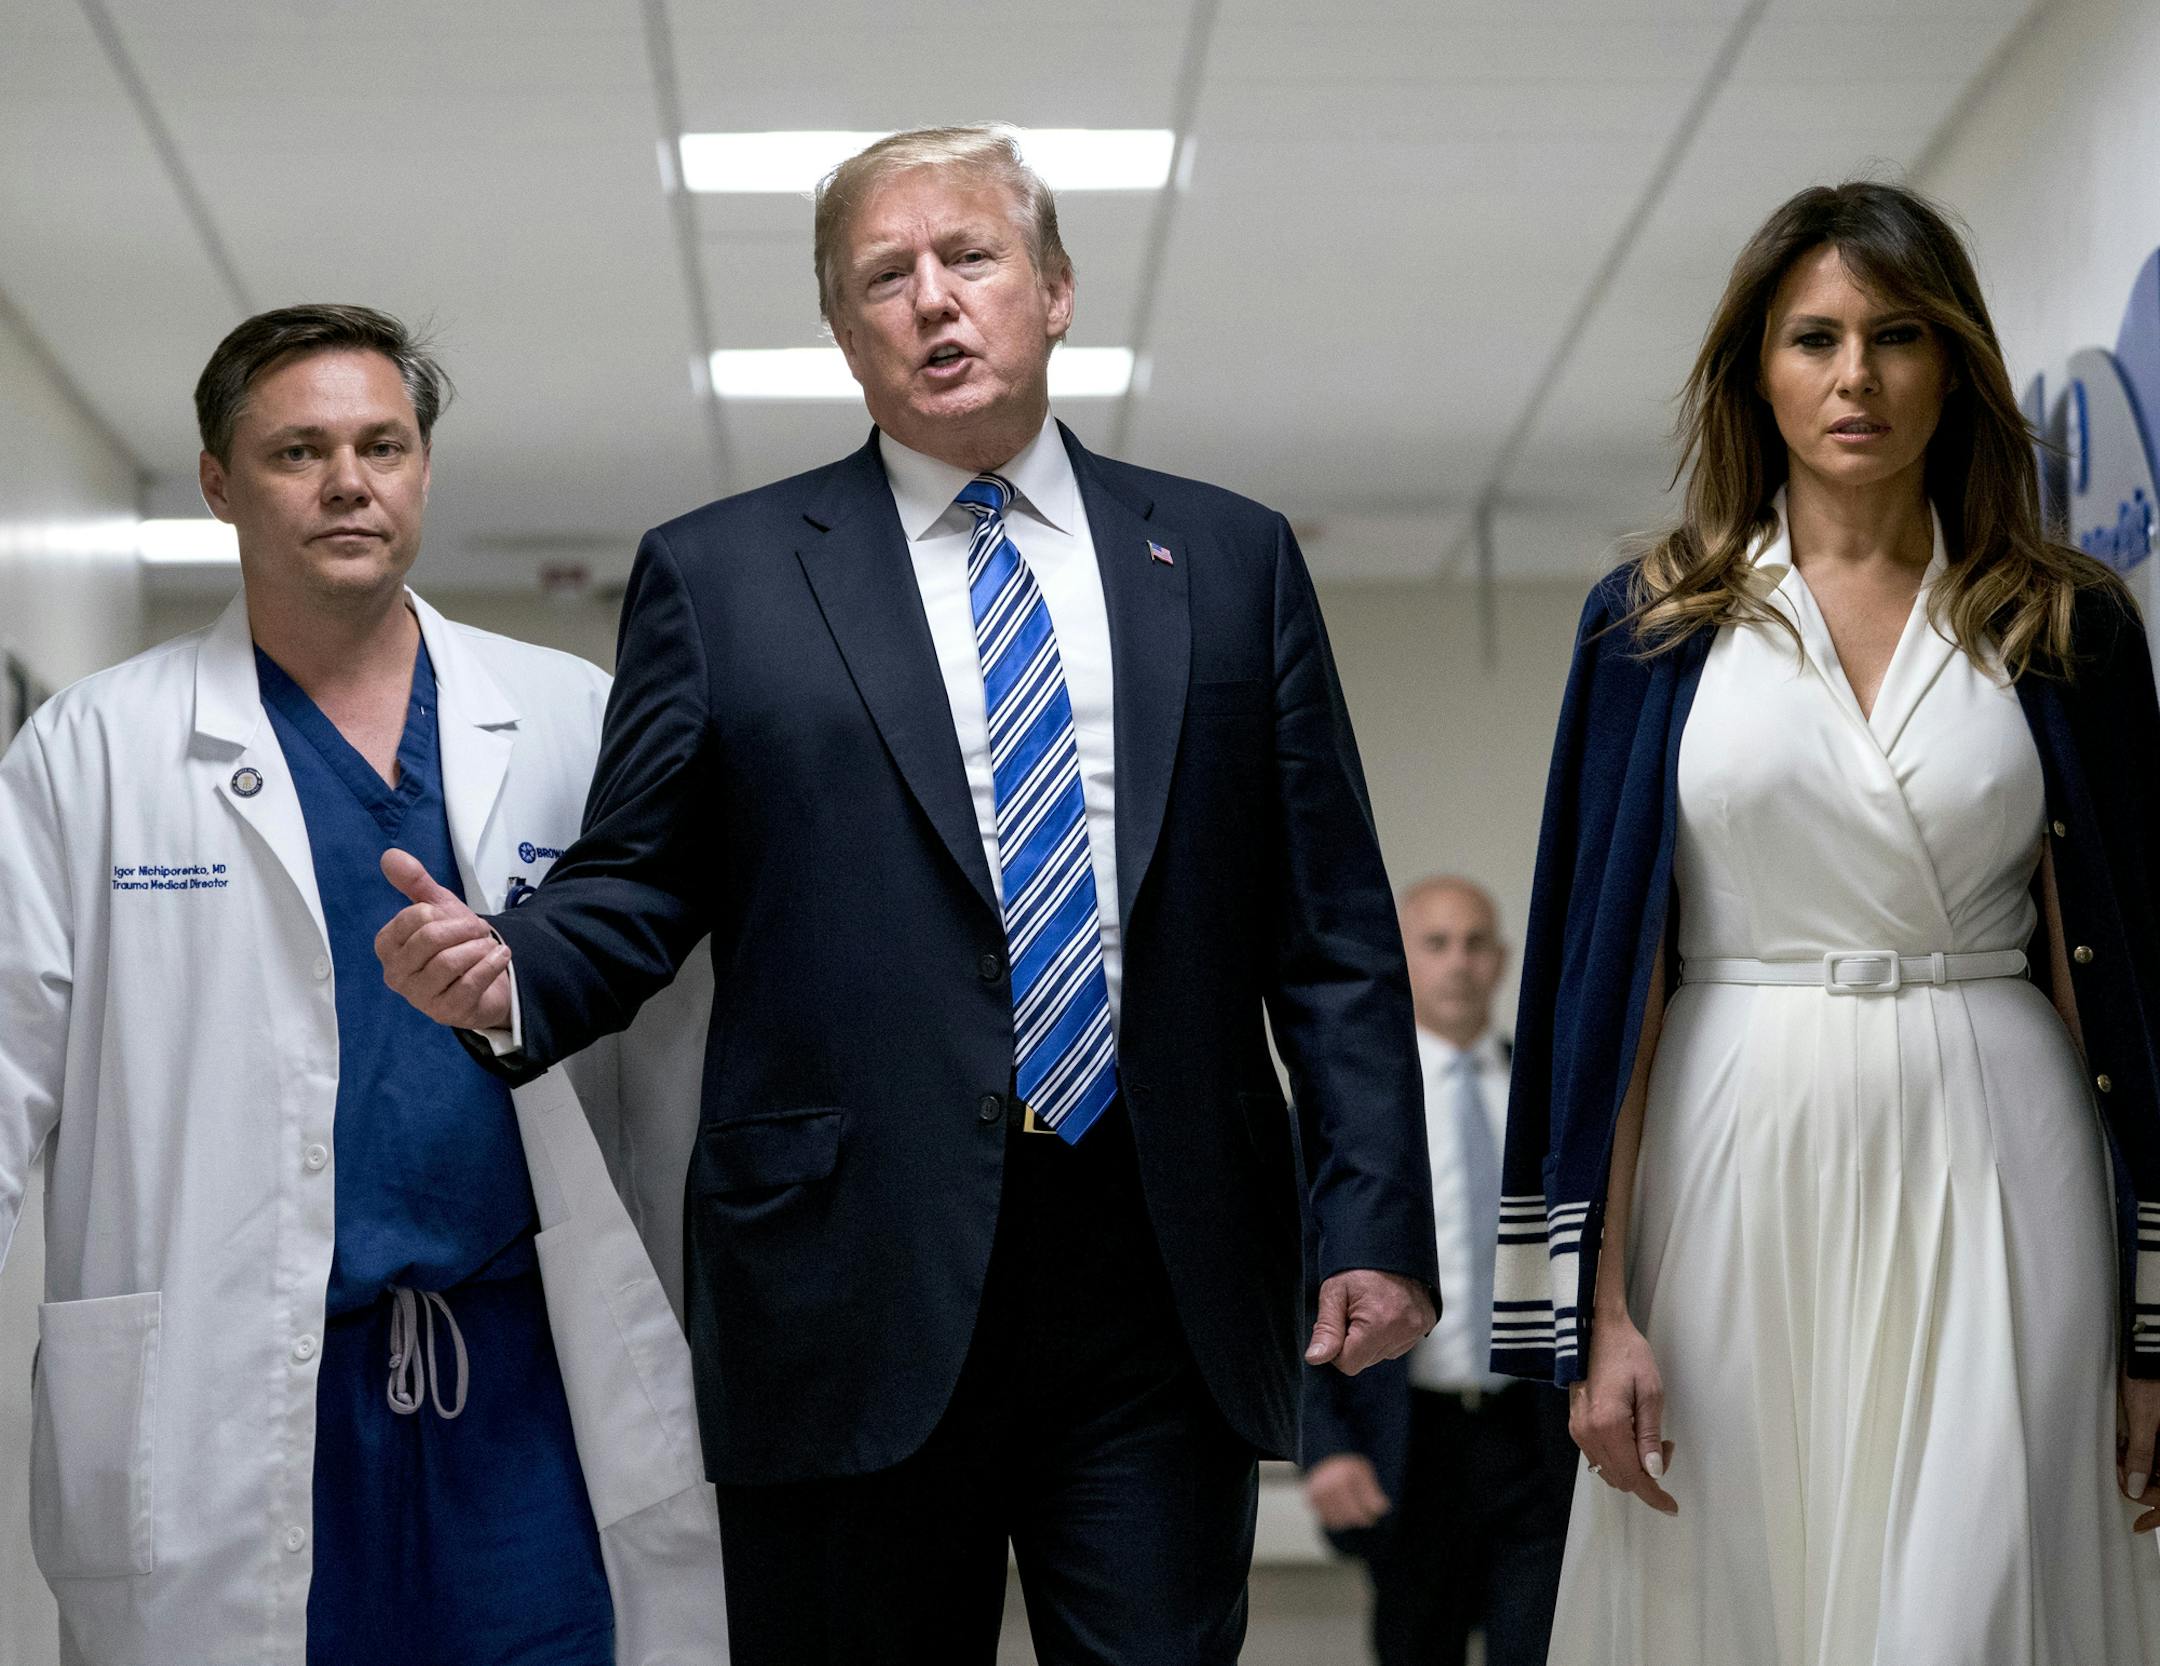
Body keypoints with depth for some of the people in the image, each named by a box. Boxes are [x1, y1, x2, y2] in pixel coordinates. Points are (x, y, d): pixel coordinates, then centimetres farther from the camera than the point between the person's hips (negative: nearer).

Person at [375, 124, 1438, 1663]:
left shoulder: (1231, 561, 12)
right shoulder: (716, 577, 8)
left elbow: (1332, 930, 8)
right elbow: (638, 884, 7)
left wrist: (1379, 1223, 1)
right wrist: (512, 977, -16)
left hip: (1169, 1280, 1)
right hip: (856, 1290, -1)